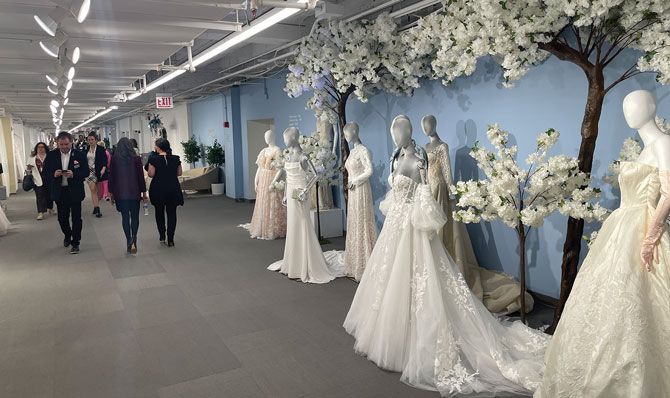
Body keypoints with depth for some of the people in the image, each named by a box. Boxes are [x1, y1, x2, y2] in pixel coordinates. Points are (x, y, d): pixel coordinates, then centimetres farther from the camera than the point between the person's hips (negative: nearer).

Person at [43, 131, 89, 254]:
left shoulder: (80, 155, -5)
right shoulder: (51, 155, 1)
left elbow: (86, 172, -5)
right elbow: (45, 172, 3)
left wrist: (74, 174, -23)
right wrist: (53, 174, -18)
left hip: (75, 192, -2)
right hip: (60, 192, 3)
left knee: (76, 218, 2)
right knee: (62, 218, 13)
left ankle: (75, 243, 13)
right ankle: (67, 235, 40)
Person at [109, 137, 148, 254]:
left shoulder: (114, 159, -2)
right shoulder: (136, 158, -5)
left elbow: (111, 177, 1)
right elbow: (141, 176, -3)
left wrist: (111, 193, 10)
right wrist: (144, 192, 5)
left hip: (120, 193, 1)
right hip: (134, 192, -1)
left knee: (125, 217, 9)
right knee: (135, 217, 7)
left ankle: (129, 242, 9)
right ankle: (133, 239, -13)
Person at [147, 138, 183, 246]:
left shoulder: (154, 159, -11)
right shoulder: (175, 159, -2)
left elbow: (151, 174, -10)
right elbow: (179, 173, 4)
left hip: (158, 190, -1)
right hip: (173, 189, 1)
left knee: (159, 212, 18)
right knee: (172, 213, 6)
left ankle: (162, 236, 21)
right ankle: (170, 239, 3)